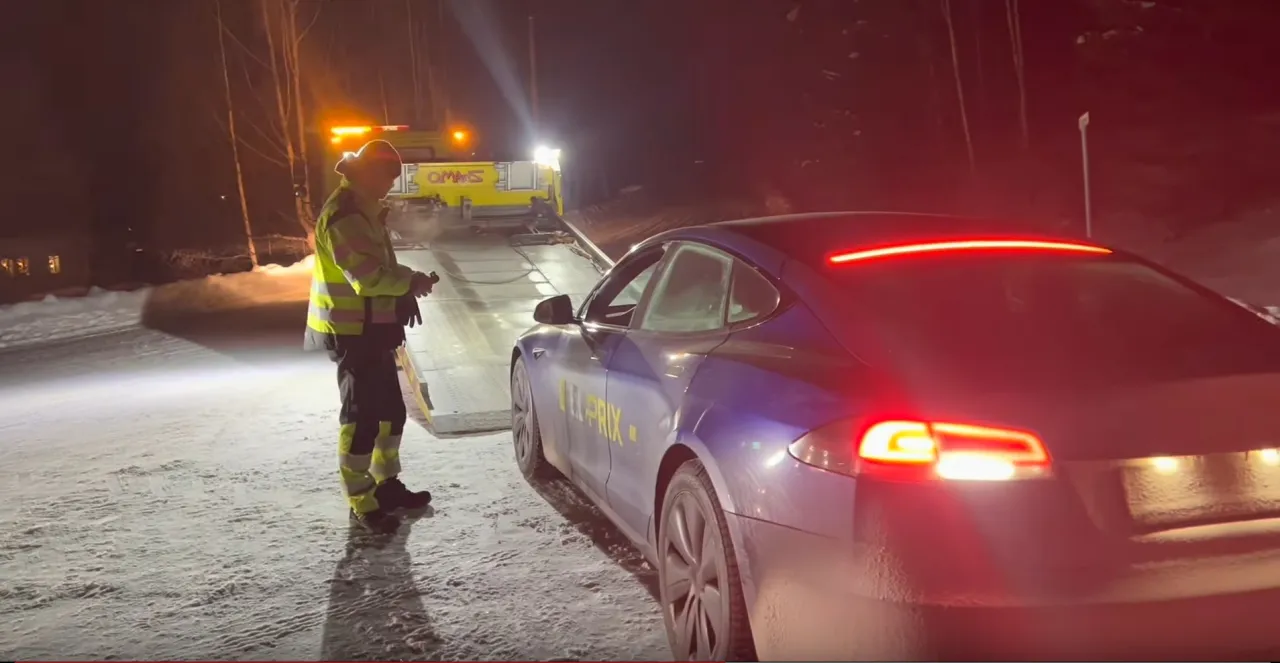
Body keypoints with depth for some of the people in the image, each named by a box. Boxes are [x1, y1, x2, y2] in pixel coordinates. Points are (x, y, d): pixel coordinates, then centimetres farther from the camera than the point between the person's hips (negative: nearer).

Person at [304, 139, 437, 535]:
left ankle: (387, 484, 29)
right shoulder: (343, 216, -19)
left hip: (371, 330, 11)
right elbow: (369, 276, -26)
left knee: (391, 411, 17)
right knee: (362, 417, -6)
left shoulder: (364, 210, 16)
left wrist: (404, 290, 4)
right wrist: (411, 283, -13)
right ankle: (361, 504, 2)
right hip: (353, 333, -11)